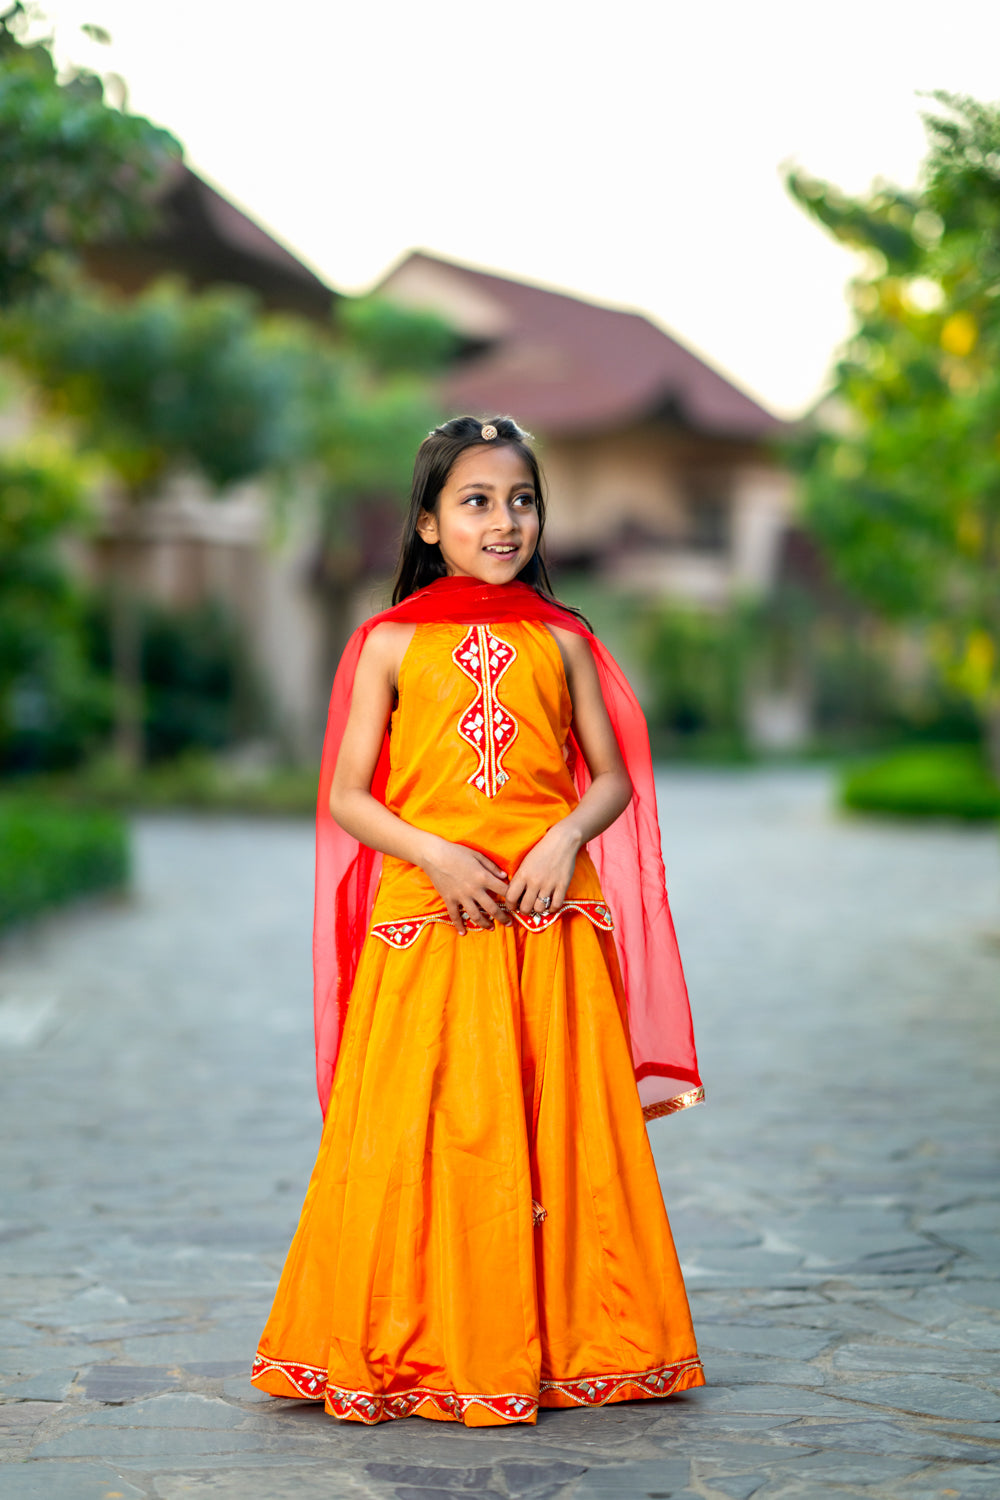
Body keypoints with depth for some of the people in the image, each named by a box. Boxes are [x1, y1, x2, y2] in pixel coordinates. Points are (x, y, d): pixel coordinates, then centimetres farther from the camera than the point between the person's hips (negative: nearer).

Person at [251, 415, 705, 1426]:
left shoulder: (562, 642, 8)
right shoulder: (391, 643, 4)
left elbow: (614, 779, 10)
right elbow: (346, 796, 2)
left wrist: (565, 836, -9)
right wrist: (435, 853, -13)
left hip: (552, 921, 1)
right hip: (427, 919, -1)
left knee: (558, 1129, 3)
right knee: (423, 1129, -1)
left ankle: (563, 1339, 17)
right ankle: (420, 1350, 14)